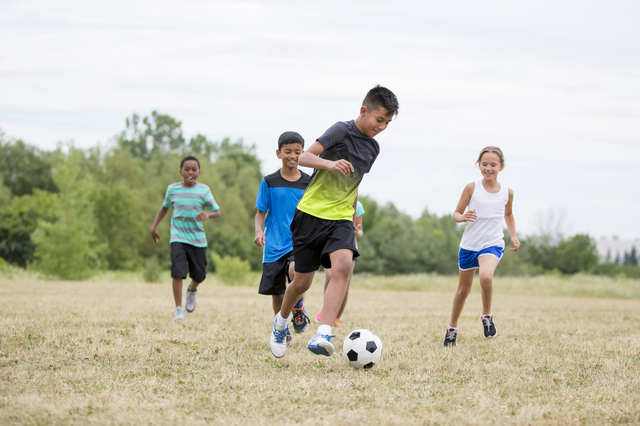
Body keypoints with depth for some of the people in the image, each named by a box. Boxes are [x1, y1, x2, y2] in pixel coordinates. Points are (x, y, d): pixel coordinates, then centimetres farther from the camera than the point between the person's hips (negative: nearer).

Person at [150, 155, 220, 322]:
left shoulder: (203, 190, -2)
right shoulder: (173, 189, 2)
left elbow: (217, 212, 0)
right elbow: (165, 207, 19)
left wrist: (207, 214, -22)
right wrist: (154, 226, 12)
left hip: (198, 238, 1)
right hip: (178, 237, -1)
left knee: (199, 275, 7)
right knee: (178, 271, -17)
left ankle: (192, 290, 43)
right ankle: (178, 309, -13)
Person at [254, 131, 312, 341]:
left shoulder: (309, 183, 5)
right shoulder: (269, 182, 3)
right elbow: (261, 213, 6)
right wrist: (259, 231, -12)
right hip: (274, 245, 1)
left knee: (295, 271, -31)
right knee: (276, 292, 5)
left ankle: (298, 308, -5)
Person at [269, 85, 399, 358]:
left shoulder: (373, 148, 12)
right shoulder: (342, 131, -8)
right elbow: (304, 157, -17)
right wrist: (330, 163, -36)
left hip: (340, 218, 4)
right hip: (311, 213, -4)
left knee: (343, 265, -24)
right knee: (303, 281, 2)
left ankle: (323, 336, -33)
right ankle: (281, 322, 34)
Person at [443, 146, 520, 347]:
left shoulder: (507, 192, -1)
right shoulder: (471, 188, -7)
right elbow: (456, 213, -2)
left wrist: (513, 236, 6)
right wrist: (463, 217, -25)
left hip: (493, 244, -1)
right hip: (469, 245, 1)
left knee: (486, 276, -31)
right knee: (463, 290, 12)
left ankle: (487, 315, -7)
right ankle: (452, 328, 34)